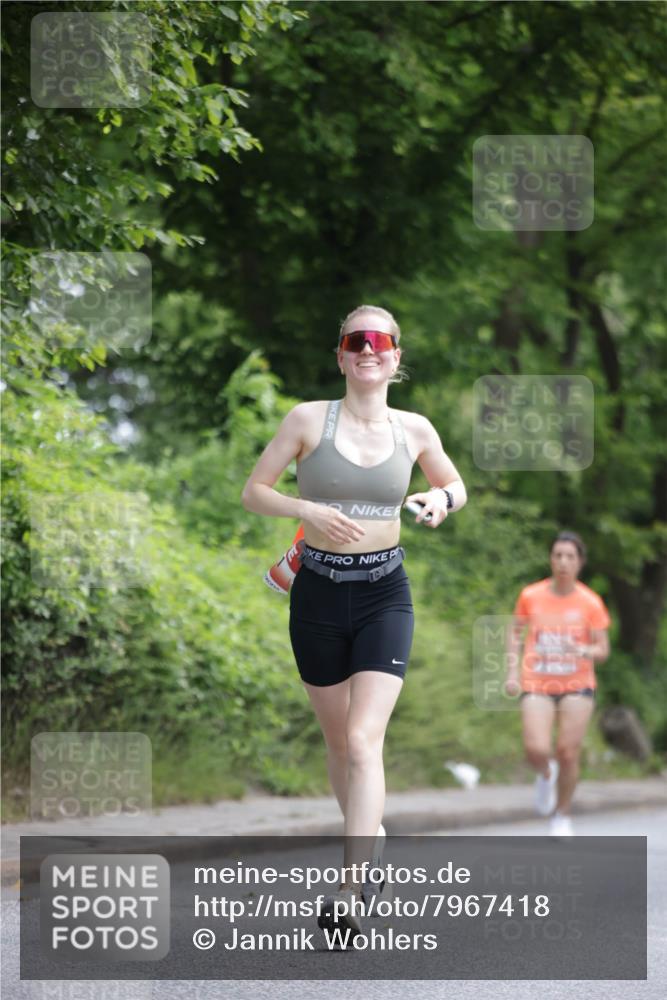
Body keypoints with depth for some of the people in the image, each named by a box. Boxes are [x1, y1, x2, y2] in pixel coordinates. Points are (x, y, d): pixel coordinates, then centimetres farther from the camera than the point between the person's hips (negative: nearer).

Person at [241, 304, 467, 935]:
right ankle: (364, 845, 36)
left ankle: (350, 892, -21)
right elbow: (253, 491, -1)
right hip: (319, 592, 1)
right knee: (338, 741, 13)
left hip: (384, 596, -1)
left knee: (364, 740, -15)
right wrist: (308, 509, -20)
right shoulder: (309, 419, -5)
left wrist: (443, 499, -7)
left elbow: (457, 486, 17)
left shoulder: (413, 430, 1)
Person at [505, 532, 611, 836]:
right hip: (537, 686, 0)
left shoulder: (590, 602, -5)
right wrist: (512, 673, 3)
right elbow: (516, 632, 12)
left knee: (568, 754, -5)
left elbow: (603, 650, -1)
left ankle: (562, 817, 19)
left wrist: (583, 651, -24)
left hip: (577, 686, 0)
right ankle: (546, 774, 21)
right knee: (536, 751, -17)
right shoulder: (531, 596, -2)